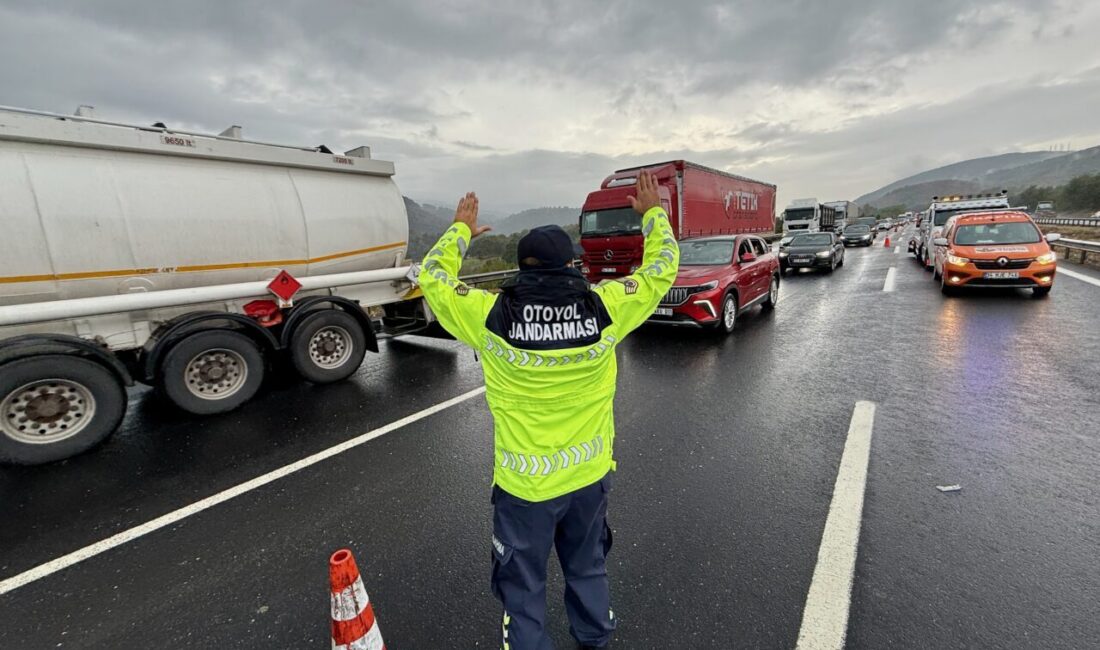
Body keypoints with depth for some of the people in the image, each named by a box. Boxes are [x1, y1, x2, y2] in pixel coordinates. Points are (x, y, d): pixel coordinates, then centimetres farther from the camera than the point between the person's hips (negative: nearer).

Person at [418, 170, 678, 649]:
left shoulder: (491, 316, -18)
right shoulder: (604, 308, -14)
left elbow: (433, 276, 0)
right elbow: (663, 266, 2)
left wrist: (460, 229, 16)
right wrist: (652, 211, 18)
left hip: (524, 484, -3)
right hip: (589, 474, 4)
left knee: (523, 588, 21)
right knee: (588, 568, 30)